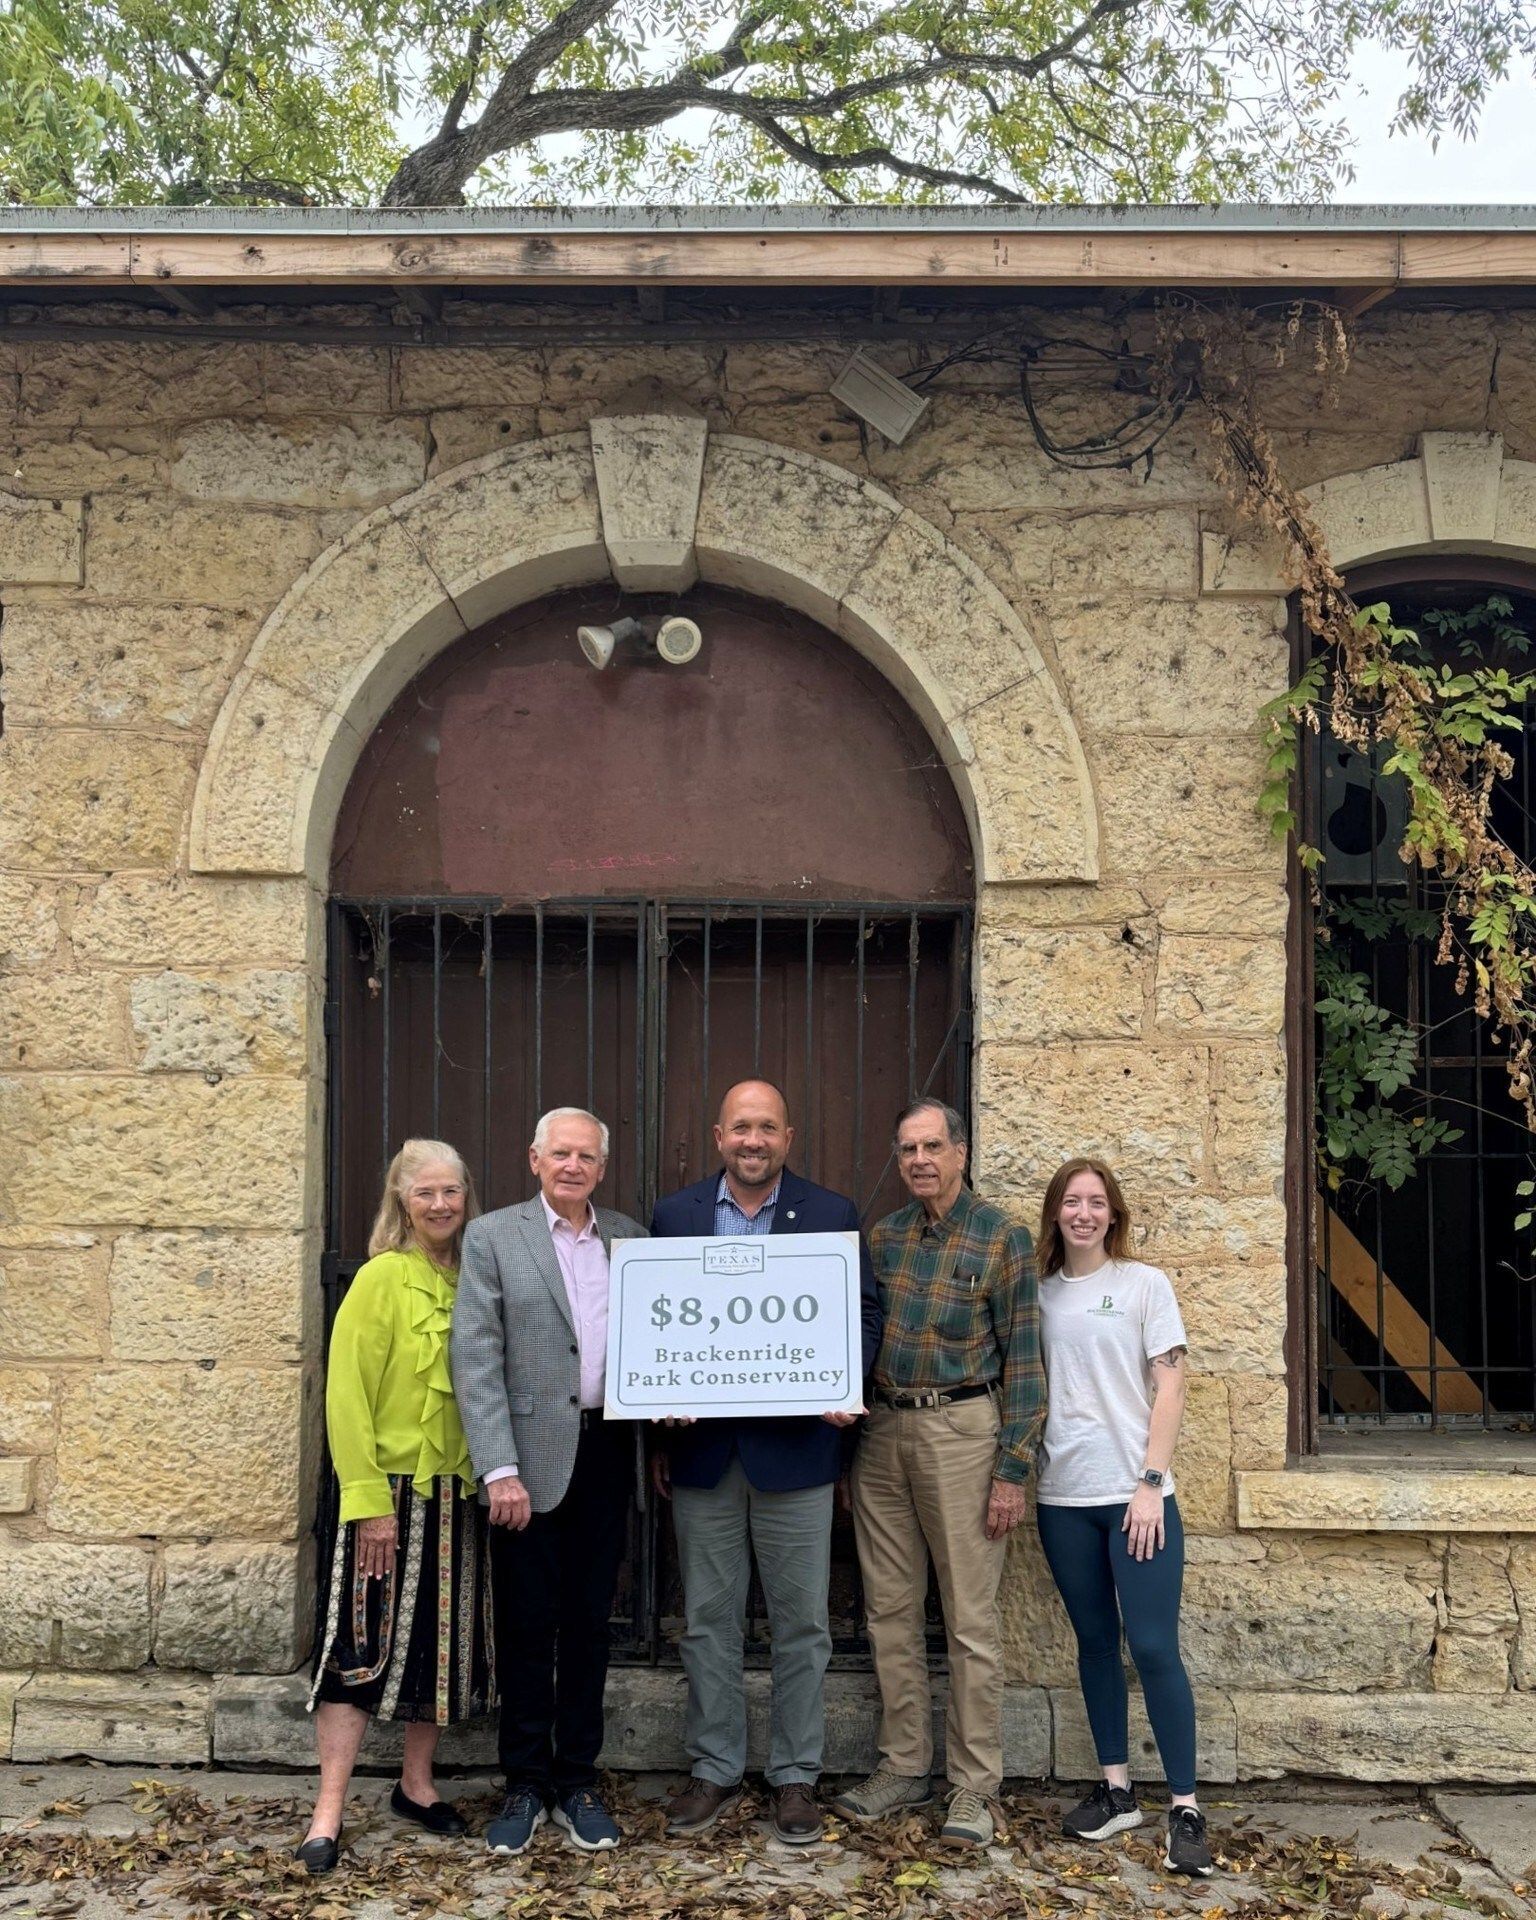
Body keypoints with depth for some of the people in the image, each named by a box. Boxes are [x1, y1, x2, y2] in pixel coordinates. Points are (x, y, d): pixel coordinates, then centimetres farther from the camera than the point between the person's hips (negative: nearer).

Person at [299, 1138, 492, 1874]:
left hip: (459, 1492, 6)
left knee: (444, 1641, 14)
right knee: (366, 1645, -4)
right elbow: (347, 1393, -13)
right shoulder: (383, 1277, -10)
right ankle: (328, 1810, 3)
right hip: (395, 1489, -6)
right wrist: (369, 1500, -16)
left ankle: (416, 1784, 29)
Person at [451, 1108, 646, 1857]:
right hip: (530, 1458, -3)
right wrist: (500, 1471, -14)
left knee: (588, 1623, 11)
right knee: (526, 1626, 5)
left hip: (604, 1454, 3)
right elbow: (476, 1360, -7)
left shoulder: (630, 1239, 9)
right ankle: (525, 1785, 20)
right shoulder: (492, 1237, -2)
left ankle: (577, 1782, 23)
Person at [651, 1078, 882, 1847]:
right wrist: (660, 1428, -3)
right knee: (707, 1619, 10)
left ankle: (795, 1776, 19)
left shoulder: (833, 1215, 1)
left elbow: (862, 1313, 2)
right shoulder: (674, 1215, 5)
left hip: (794, 1445, -1)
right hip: (703, 1446, 1)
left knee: (800, 1622, 6)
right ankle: (714, 1769, 23)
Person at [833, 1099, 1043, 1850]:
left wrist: (1012, 1470, -10)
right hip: (882, 1430, 5)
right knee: (889, 1610, 11)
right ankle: (904, 1766, 23)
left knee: (970, 1618, -1)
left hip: (960, 1430, -5)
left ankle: (974, 1787, 9)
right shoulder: (883, 1236, 10)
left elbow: (1022, 1358, -7)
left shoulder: (1002, 1237, -5)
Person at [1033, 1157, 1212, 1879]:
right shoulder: (1041, 1294, 7)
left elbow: (1169, 1387, -4)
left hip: (1134, 1494, -3)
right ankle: (1116, 1791, 22)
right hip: (1063, 1496, 3)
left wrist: (1150, 1483, -10)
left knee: (1154, 1648, -6)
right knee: (1095, 1643, 11)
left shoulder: (1145, 1284, -1)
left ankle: (1185, 1809, 3)